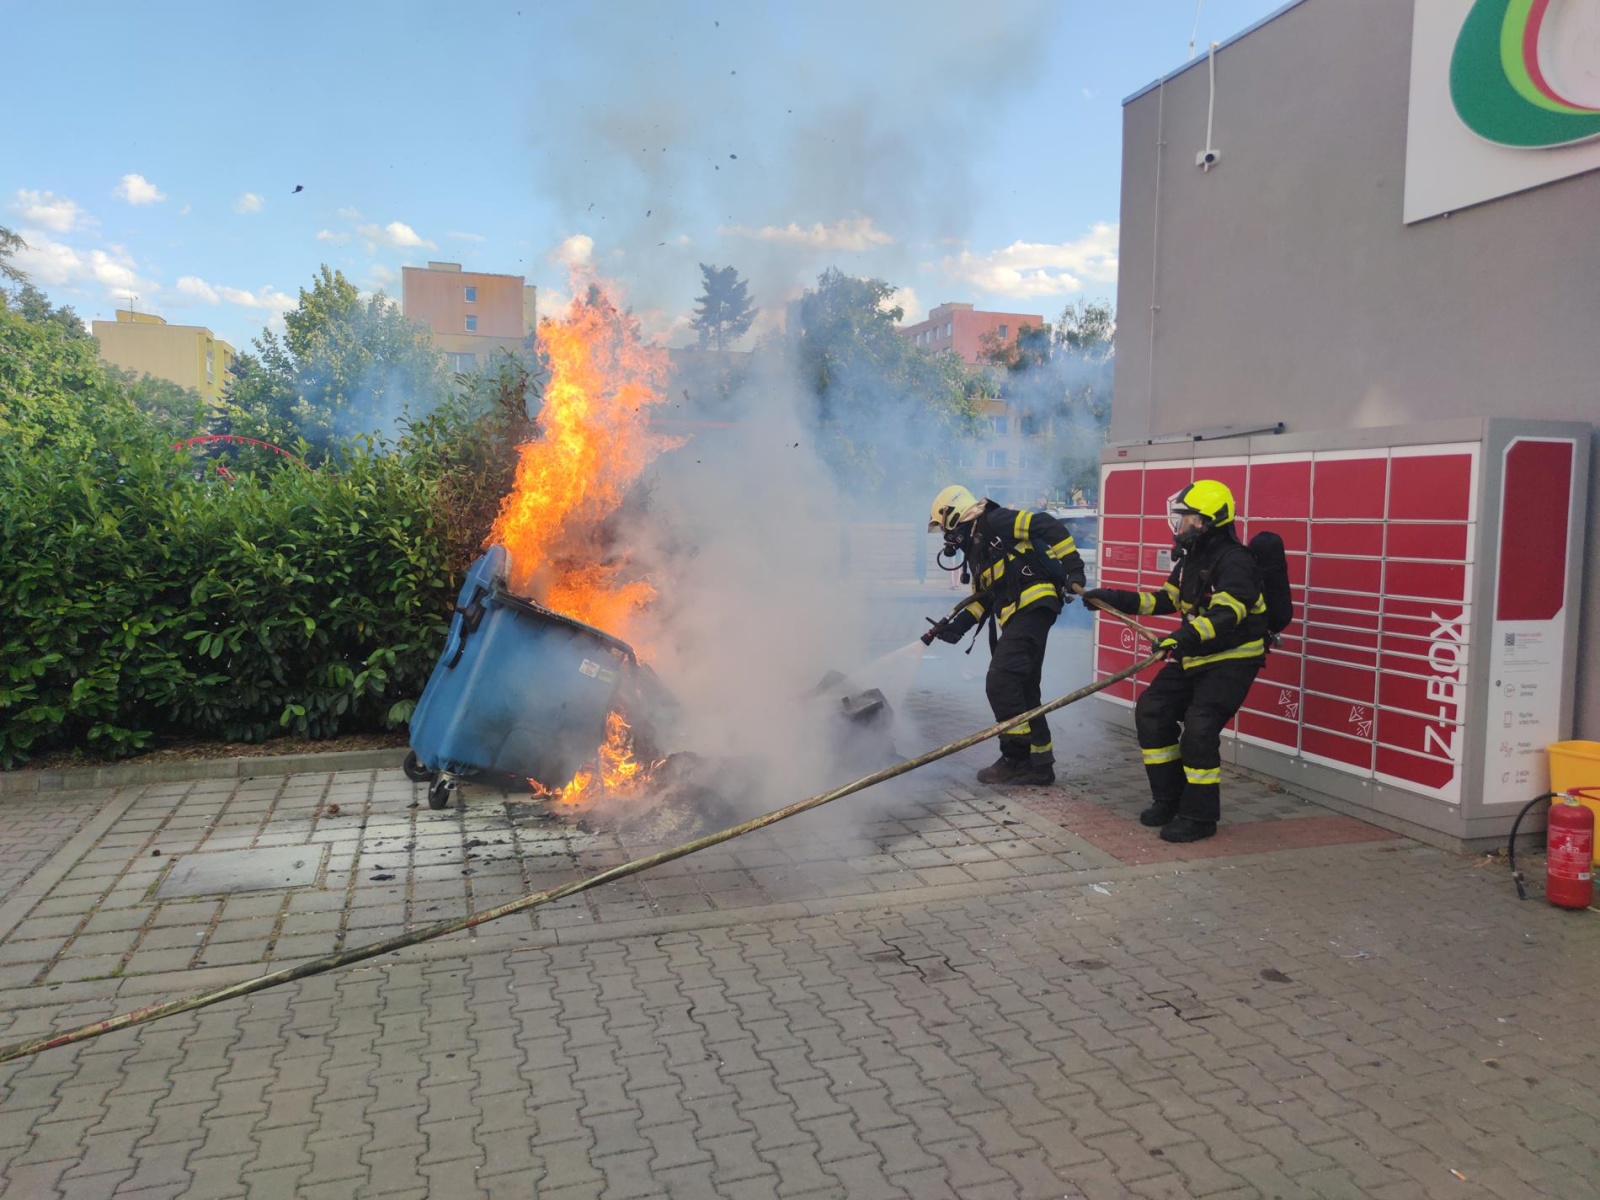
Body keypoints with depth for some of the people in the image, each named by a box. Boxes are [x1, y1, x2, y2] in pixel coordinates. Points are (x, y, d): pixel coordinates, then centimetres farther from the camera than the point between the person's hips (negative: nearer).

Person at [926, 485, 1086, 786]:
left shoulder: (996, 522, -7)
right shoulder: (975, 551, 23)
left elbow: (1048, 526, -14)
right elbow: (983, 599, 22)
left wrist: (1072, 566, -20)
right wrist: (958, 625, 10)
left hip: (1033, 606, -10)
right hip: (1017, 616, 10)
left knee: (1001, 682, -14)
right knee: (1022, 688, 11)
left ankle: (1018, 757, -5)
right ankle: (1039, 763, 18)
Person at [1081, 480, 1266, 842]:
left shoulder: (1234, 561, -20)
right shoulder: (1190, 560, 9)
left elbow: (1226, 614, -33)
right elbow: (1163, 601, 16)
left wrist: (1186, 637, -48)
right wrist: (1115, 598, 8)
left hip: (1232, 659, -9)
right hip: (1195, 657, 9)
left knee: (1199, 728, -19)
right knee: (1152, 711, 2)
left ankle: (1200, 816, -4)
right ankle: (1169, 799, 14)